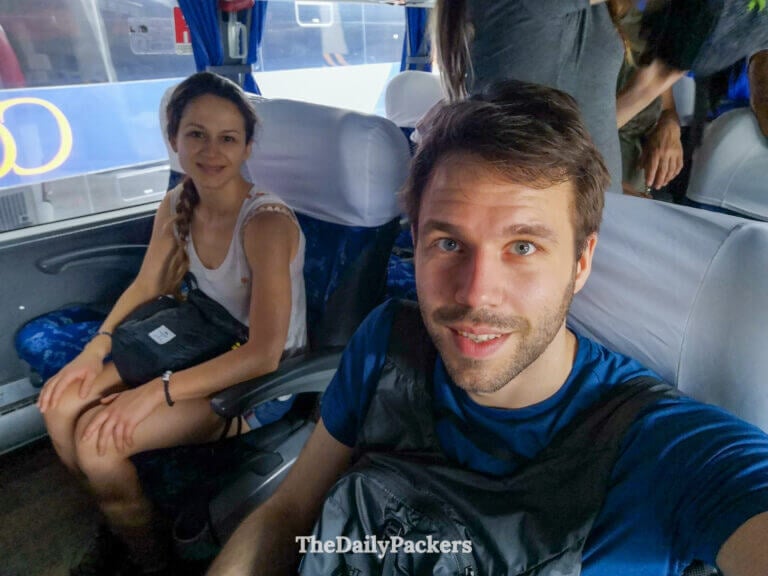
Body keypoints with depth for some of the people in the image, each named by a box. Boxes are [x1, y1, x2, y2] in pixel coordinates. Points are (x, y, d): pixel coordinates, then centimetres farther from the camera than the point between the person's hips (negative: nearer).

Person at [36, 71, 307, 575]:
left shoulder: (267, 221, -27)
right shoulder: (177, 205, -4)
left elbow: (263, 354, -28)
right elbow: (148, 287, 11)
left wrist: (157, 393, -26)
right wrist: (96, 349, -4)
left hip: (264, 377, -7)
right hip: (204, 346, 7)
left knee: (99, 439, -17)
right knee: (62, 406, -2)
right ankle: (115, 521, 24)